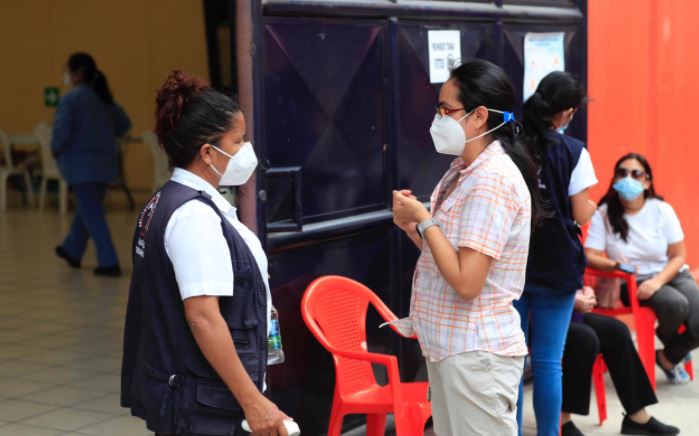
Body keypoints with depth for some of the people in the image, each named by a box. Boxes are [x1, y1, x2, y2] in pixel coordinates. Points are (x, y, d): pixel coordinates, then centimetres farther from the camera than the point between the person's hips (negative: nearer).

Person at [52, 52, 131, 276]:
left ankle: (109, 263, -4)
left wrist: (56, 150, -1)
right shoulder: (103, 97, 8)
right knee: (87, 209, 22)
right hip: (104, 162, 8)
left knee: (93, 215, -3)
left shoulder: (71, 99, -15)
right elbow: (124, 124, 12)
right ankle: (72, 251, 38)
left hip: (81, 164, -8)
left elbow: (61, 132, -20)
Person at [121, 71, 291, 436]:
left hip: (181, 390, 9)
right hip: (202, 404, -9)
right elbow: (203, 317, -24)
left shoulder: (169, 204, 10)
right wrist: (252, 401, -23)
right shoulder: (194, 216, -18)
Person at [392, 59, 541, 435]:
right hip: (451, 345, 9)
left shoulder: (493, 179, -20)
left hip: (475, 353, -9)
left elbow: (466, 282, -25)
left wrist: (423, 219, -16)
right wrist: (412, 226, -1)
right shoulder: (463, 171, 10)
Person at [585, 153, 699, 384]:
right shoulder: (604, 213, -10)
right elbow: (590, 256, -14)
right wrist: (615, 265, -35)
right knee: (676, 304, -32)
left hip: (671, 275, 2)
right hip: (633, 282, -2)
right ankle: (670, 343, 7)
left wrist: (657, 281, -22)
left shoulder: (662, 210, -6)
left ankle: (668, 357, 13)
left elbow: (678, 256, -4)